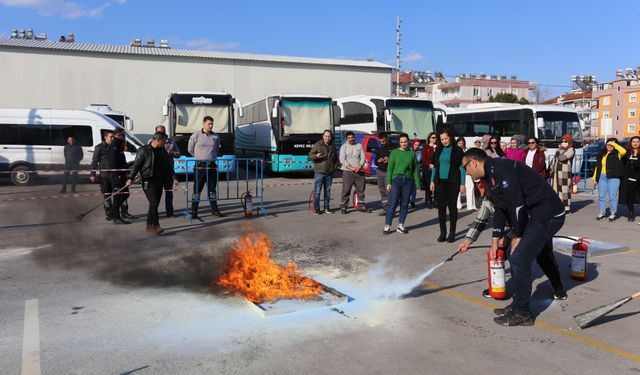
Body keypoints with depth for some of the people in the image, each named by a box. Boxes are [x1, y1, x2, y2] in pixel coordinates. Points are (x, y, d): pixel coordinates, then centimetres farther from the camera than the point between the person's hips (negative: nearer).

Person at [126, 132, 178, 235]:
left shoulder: (163, 151, 13)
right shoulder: (144, 150, -6)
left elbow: (169, 166, 19)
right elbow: (136, 165, -8)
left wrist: (174, 178, 13)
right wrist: (131, 178, -15)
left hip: (160, 181, 6)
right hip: (148, 181, -6)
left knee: (155, 204, 8)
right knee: (154, 202, -14)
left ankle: (149, 225, 17)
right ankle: (156, 226, -13)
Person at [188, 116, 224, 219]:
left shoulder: (216, 136, 8)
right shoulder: (196, 135, -4)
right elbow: (190, 149, 6)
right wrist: (200, 157, 11)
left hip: (212, 165, 4)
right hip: (200, 166, -3)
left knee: (212, 189, 10)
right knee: (197, 189, 0)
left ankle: (214, 209, 17)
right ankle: (194, 211, 5)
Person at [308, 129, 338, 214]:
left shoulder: (332, 146, 13)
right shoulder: (317, 145, -1)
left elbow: (336, 158, 26)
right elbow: (310, 156, -5)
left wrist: (335, 166, 12)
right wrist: (316, 156, -26)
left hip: (329, 173, 5)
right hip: (319, 172, -5)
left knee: (328, 191, 10)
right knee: (317, 191, -6)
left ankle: (326, 207, 19)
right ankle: (316, 208, -1)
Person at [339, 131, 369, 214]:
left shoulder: (359, 146, 12)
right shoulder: (344, 147, 4)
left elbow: (363, 157, 6)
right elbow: (342, 160, -5)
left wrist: (360, 166, -12)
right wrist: (351, 168, -15)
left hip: (359, 171, 3)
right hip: (348, 172, -3)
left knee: (361, 189, 6)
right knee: (346, 190, -5)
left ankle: (361, 205, 16)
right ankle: (343, 206, -1)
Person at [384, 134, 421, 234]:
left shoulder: (412, 153, 8)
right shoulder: (395, 152, 4)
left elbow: (416, 169, 9)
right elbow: (390, 168, 2)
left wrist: (418, 184, 6)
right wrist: (388, 182, -6)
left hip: (408, 181, 2)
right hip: (396, 179, -2)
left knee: (405, 204, 6)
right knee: (393, 204, -6)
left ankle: (400, 226, 16)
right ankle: (387, 226, -1)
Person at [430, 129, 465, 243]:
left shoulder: (457, 150, -2)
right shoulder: (438, 150, 10)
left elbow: (462, 167, -3)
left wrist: (462, 184, -8)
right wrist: (432, 181, 8)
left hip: (452, 182, -4)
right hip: (440, 182, 4)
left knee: (452, 207, 3)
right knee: (441, 207, 5)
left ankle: (452, 233, 11)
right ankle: (442, 232, 13)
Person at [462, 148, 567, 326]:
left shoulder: (499, 168, -19)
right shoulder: (490, 175, 15)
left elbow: (517, 204, -22)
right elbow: (500, 209, 20)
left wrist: (517, 237, -11)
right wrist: (495, 241, 18)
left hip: (547, 216, -10)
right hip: (541, 216, 10)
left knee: (519, 260, -7)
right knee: (515, 257, 15)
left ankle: (522, 314, 6)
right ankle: (519, 305, 28)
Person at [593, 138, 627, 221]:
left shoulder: (617, 154, 2)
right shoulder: (602, 154, 15)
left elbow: (624, 151, -22)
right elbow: (597, 166, 15)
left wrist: (614, 144, -13)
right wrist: (595, 178, 10)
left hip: (613, 178, -4)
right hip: (602, 177, 4)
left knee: (612, 197, -1)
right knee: (601, 196, 8)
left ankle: (613, 214, 9)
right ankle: (602, 213, 18)